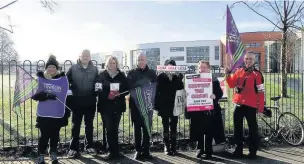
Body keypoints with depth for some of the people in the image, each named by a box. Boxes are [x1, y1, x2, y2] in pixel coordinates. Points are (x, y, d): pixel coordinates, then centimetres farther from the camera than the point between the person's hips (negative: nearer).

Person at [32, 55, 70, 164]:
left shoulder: (63, 79, 4)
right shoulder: (40, 78, 1)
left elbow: (66, 96, 7)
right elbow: (34, 94, -9)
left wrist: (67, 111, 6)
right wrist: (46, 95, -27)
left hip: (58, 114, 2)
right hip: (44, 114, -1)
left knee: (55, 136, 11)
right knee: (44, 136, 1)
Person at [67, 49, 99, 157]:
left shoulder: (94, 69, 4)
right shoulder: (73, 68, 0)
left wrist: (95, 93, -10)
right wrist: (71, 92, -10)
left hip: (90, 102, 1)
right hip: (77, 102, -1)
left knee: (89, 125, 12)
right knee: (76, 125, 7)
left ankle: (89, 146, 24)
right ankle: (74, 148, 15)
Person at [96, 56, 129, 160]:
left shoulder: (121, 76, 7)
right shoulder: (102, 75, 4)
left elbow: (126, 89, 4)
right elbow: (97, 89, -4)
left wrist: (119, 94, -15)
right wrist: (107, 95, -20)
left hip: (117, 106, 1)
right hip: (105, 106, -1)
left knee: (114, 129, 6)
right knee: (110, 129, -2)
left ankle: (114, 152, 16)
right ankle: (114, 152, 8)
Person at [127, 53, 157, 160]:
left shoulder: (152, 73, 7)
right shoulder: (132, 73, 5)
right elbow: (128, 87, -2)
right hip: (135, 103, 0)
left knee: (147, 127, 4)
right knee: (137, 127, 4)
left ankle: (146, 150, 13)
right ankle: (138, 150, 13)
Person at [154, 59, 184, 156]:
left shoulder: (178, 77, 2)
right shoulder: (161, 77, -2)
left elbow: (181, 90, -1)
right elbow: (157, 91, -5)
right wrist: (157, 105, -10)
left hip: (174, 106, 1)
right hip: (164, 107, -1)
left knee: (173, 127, 7)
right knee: (166, 126, 8)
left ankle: (173, 147, 16)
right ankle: (167, 147, 17)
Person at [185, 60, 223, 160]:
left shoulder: (214, 80, 3)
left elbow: (220, 93, -3)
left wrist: (214, 96, -22)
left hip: (210, 109, -1)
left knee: (209, 132, 4)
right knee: (199, 131, 7)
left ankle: (208, 151, 15)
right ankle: (200, 149, 23)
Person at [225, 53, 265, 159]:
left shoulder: (257, 74, -4)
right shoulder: (238, 72, 9)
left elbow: (260, 92, -6)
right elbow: (231, 85, 9)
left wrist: (260, 107, -8)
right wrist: (228, 74, -5)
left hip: (251, 105, -4)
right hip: (238, 104, 5)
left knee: (252, 128, 4)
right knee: (237, 127, 10)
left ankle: (253, 151, 15)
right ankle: (238, 150, 22)